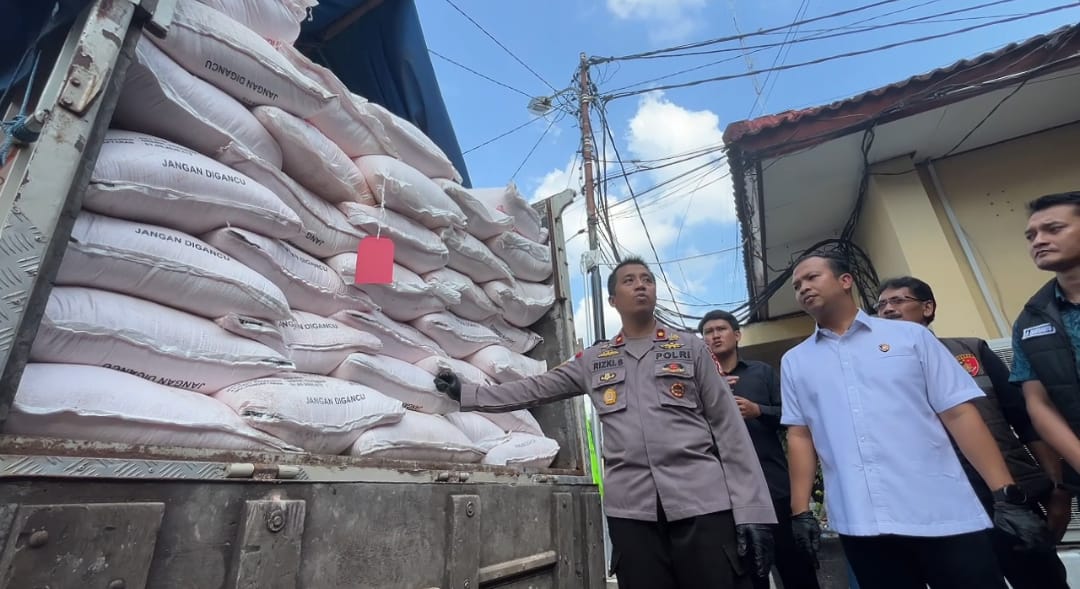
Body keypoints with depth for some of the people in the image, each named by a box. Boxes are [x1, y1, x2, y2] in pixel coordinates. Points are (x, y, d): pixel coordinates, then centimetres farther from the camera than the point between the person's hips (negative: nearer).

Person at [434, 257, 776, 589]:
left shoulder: (690, 347, 8)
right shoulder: (594, 360, 12)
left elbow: (729, 427, 4)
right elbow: (534, 390, 17)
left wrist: (752, 511, -4)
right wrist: (465, 393, 17)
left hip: (703, 502, -1)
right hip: (631, 509, 2)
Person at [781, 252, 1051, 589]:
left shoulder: (910, 335, 5)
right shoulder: (794, 362, 8)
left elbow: (958, 412, 2)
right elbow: (799, 435, 6)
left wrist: (1007, 496, -4)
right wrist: (801, 511, 1)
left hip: (945, 513, -1)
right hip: (858, 522, 1)